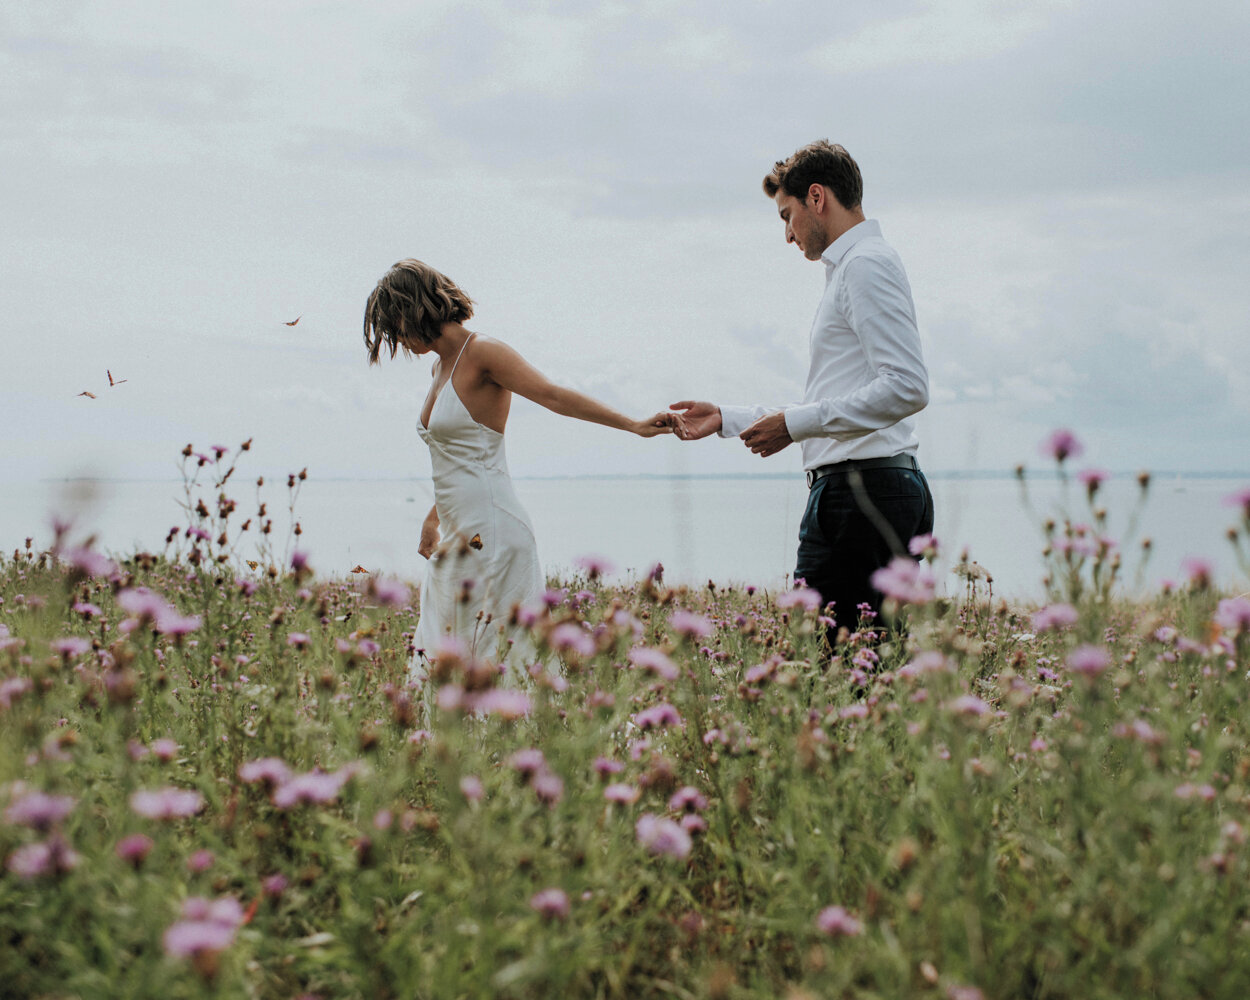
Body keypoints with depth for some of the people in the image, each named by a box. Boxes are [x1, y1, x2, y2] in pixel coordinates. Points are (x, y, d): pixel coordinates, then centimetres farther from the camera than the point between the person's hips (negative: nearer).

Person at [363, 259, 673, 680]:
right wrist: (433, 519, 29)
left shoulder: (481, 353, -10)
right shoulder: (442, 365, 17)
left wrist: (634, 425, -31)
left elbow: (554, 395, -21)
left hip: (491, 534, -9)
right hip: (458, 536, 9)